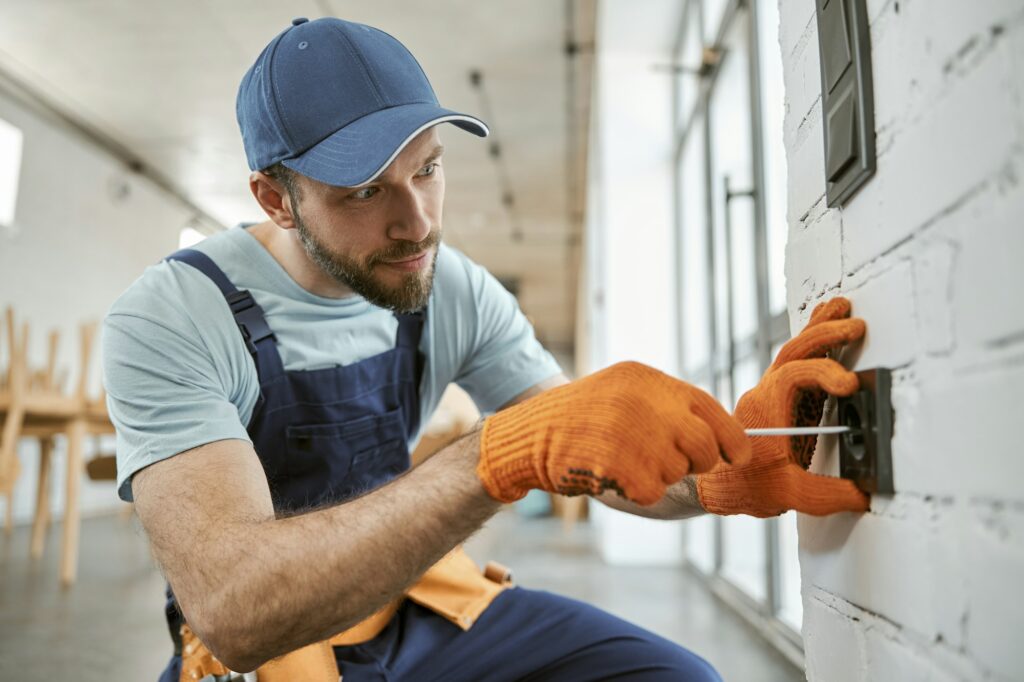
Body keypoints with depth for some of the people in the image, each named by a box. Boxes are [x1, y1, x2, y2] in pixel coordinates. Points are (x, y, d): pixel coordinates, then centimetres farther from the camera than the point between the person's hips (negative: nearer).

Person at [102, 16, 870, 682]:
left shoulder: (459, 292, -8)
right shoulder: (168, 323, -22)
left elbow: (603, 458, -8)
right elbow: (231, 609, -35)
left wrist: (735, 465, -30)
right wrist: (507, 451, -46)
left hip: (417, 598, 3)